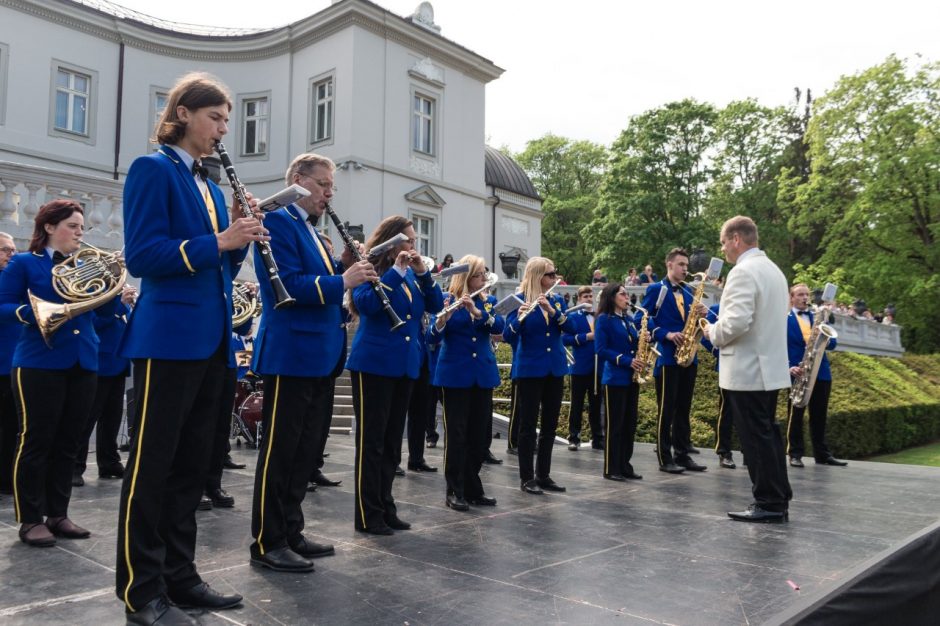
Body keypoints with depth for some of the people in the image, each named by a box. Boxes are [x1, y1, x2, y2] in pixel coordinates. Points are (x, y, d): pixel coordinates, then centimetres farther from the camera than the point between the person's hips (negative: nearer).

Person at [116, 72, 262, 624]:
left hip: (211, 338, 8)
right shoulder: (152, 169, -4)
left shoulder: (209, 185, 18)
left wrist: (240, 237, 0)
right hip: (170, 336, -8)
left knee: (192, 462, 12)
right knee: (152, 463, 0)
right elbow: (142, 255, -15)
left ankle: (179, 575, 23)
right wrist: (216, 242, -19)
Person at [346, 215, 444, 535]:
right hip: (373, 364, -7)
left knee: (392, 441, 12)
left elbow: (435, 305, 4)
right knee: (371, 440, -1)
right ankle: (368, 515, 6)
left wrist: (422, 272, -9)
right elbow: (366, 304, -23)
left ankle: (385, 508, 21)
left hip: (405, 366, 7)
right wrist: (396, 270, -22)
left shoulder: (411, 274, 13)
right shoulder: (370, 269, -6)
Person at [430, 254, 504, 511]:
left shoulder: (487, 301, 10)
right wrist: (441, 321, -33)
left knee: (480, 434, 8)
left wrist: (477, 312, -25)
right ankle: (454, 491, 7)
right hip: (454, 375, -5)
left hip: (483, 374, 5)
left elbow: (500, 326, -9)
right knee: (456, 433, -3)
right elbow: (433, 338, -12)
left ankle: (473, 489, 20)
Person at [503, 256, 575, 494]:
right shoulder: (520, 300, -7)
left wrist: (552, 311, -21)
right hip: (530, 369, -6)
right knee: (528, 424, -1)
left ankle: (544, 475, 19)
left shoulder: (557, 300, 9)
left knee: (550, 425, 9)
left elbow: (570, 327, -5)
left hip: (555, 369, 6)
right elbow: (508, 336, -14)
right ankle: (527, 477, 7)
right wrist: (519, 317, -33)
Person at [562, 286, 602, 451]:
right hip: (580, 367, -3)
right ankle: (574, 438, 10)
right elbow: (565, 339, -12)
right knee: (577, 405, 4)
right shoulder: (573, 317, -1)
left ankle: (598, 438, 17)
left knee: (596, 405, 10)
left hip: (598, 367, 3)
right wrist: (587, 337, -18)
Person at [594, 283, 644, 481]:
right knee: (614, 425, -3)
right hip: (614, 378, -7)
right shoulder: (604, 319, -5)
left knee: (630, 424, 9)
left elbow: (633, 345, 19)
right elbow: (601, 349, -12)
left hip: (632, 377, 7)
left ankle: (625, 465, 17)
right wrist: (626, 361, -18)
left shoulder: (629, 321, 17)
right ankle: (611, 469, 4)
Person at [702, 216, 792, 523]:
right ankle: (778, 499, 20)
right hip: (769, 366, 10)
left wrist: (712, 332, -7)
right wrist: (719, 328, 17)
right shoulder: (772, 269, 15)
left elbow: (736, 322, -26)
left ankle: (768, 503, 4)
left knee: (756, 438, -3)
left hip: (746, 370, -10)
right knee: (768, 434, 14)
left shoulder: (743, 271, -17)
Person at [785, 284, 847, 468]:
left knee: (819, 416, 10)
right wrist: (788, 367, -20)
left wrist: (825, 340, -15)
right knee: (795, 415, 1)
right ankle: (795, 454, 7)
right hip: (798, 373, -4)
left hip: (821, 372, 4)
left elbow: (832, 343, 8)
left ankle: (822, 454, 17)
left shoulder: (818, 316, 15)